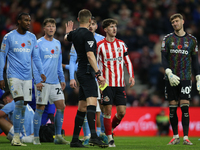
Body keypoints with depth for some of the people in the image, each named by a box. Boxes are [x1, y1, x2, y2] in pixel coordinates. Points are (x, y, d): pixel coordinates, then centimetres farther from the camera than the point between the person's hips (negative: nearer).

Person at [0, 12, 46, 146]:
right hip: (14, 76, -4)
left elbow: (36, 57, 15)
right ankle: (16, 136, -11)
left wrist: (41, 72, 0)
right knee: (19, 103, -17)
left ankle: (17, 136, 8)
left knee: (23, 106, 1)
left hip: (27, 77, 4)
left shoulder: (32, 37, 11)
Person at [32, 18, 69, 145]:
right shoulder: (39, 43, -5)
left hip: (55, 82, 6)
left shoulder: (57, 43, 14)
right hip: (43, 82, -6)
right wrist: (38, 80, -15)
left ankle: (58, 136, 8)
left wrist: (62, 79, 15)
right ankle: (36, 137, 3)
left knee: (61, 106, 1)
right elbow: (35, 63, -8)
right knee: (40, 108, -4)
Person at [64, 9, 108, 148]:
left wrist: (68, 31, 61)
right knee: (92, 102, -21)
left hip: (82, 72, 9)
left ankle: (75, 139, 14)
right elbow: (90, 54, -23)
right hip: (87, 72, -9)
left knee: (82, 107, 12)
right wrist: (98, 74, -26)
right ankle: (93, 136, -36)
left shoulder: (75, 33, 12)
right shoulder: (88, 34, -13)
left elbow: (66, 37, 37)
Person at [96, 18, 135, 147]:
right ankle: (110, 138, 3)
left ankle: (110, 129, 24)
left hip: (120, 83, 4)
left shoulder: (121, 44, 10)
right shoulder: (100, 45, -1)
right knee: (108, 111, -6)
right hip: (107, 83, -4)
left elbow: (127, 61, 16)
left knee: (122, 112, -1)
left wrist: (131, 76, 5)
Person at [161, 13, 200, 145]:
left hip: (185, 78, -1)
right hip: (171, 78, 1)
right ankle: (175, 136, 11)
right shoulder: (168, 39, 6)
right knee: (172, 108, 2)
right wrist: (169, 73, -14)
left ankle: (186, 137, -7)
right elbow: (164, 59, 1)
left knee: (185, 107, -9)